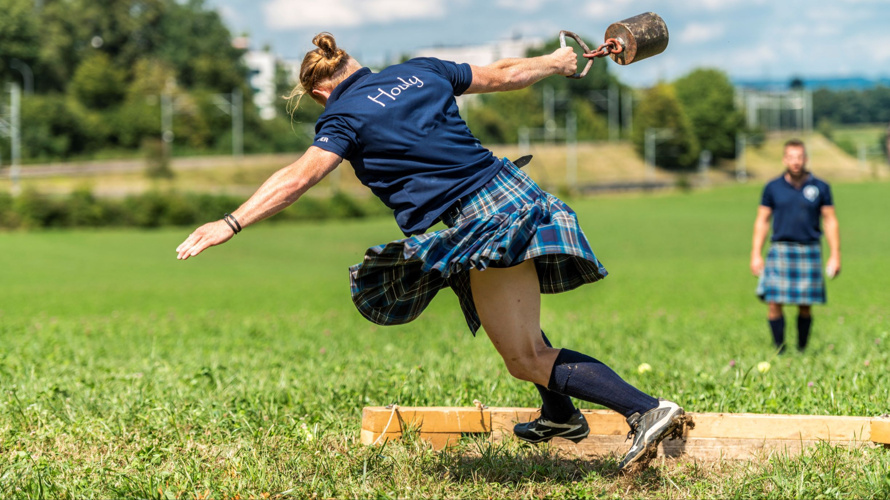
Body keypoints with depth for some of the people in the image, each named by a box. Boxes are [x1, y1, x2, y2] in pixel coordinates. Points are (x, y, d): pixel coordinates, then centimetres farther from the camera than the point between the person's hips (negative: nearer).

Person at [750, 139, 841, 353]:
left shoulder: (820, 187, 4)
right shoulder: (773, 188, 5)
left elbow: (830, 222, 7)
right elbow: (762, 221, 9)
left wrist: (835, 255, 1)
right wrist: (756, 255, 3)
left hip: (809, 251, 0)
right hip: (780, 250, 0)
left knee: (805, 307, 2)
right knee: (774, 304, -9)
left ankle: (801, 351, 14)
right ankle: (779, 350, 0)